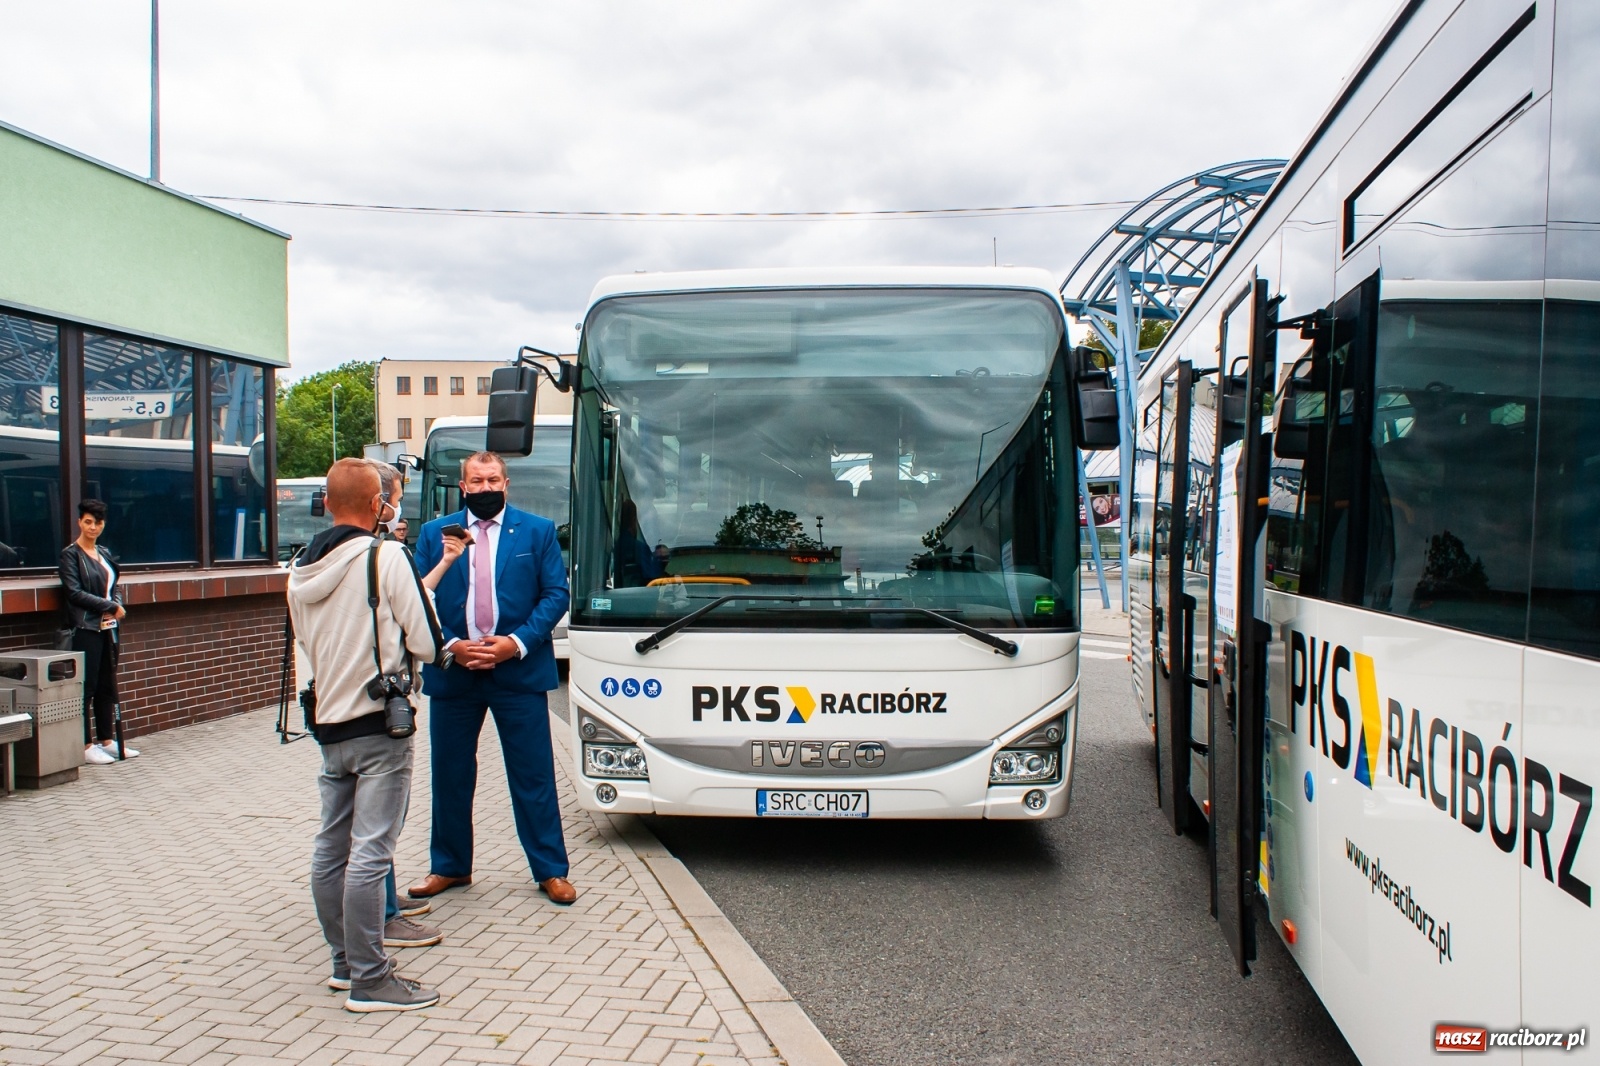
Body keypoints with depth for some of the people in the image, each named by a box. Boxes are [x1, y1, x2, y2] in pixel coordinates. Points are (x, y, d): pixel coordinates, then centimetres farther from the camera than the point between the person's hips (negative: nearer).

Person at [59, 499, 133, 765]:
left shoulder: (105, 554, 14)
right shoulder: (70, 554, -5)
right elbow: (75, 593, -13)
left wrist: (118, 605, -3)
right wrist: (111, 607, -13)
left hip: (107, 627, 7)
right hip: (86, 629, -7)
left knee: (107, 687, 10)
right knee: (86, 688, -4)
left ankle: (107, 740, 17)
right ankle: (85, 746, 1)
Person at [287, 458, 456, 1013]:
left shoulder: (301, 569, 8)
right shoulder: (385, 556, -12)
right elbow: (426, 643, -11)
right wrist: (443, 649, 10)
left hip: (327, 724, 7)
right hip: (379, 723, -7)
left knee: (331, 847, 14)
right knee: (370, 851, -5)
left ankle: (346, 961, 26)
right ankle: (369, 980, 1)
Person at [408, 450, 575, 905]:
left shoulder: (537, 531, 5)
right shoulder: (434, 534, 9)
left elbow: (556, 594, 0)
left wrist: (517, 643, -12)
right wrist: (451, 645, -10)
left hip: (520, 672, -2)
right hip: (451, 674, 2)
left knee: (534, 775, 2)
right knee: (450, 774, 11)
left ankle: (551, 871, 12)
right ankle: (450, 866, 27)